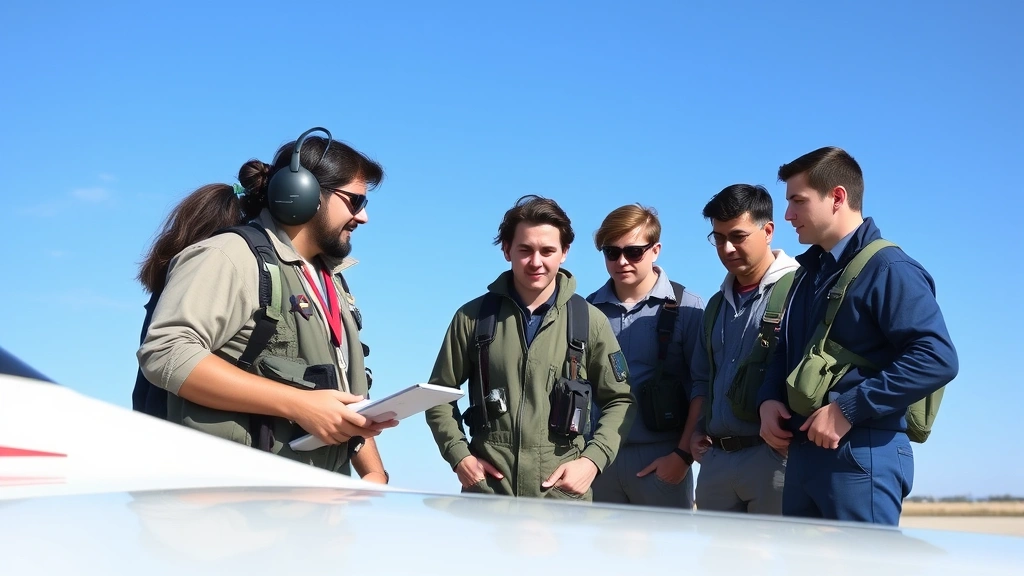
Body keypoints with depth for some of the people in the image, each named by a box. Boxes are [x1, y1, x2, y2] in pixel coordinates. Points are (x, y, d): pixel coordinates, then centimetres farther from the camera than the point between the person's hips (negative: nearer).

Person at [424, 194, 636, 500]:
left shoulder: (589, 321, 4)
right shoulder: (474, 317, 4)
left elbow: (619, 400, 9)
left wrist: (593, 459, -5)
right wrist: (459, 455, -2)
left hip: (564, 494, 0)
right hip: (487, 491, 0)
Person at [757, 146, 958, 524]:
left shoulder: (888, 270, -9)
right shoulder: (810, 272, 17)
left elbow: (937, 359, -20)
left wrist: (849, 409, -20)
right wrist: (769, 400, 6)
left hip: (861, 456, -8)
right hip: (803, 452, 8)